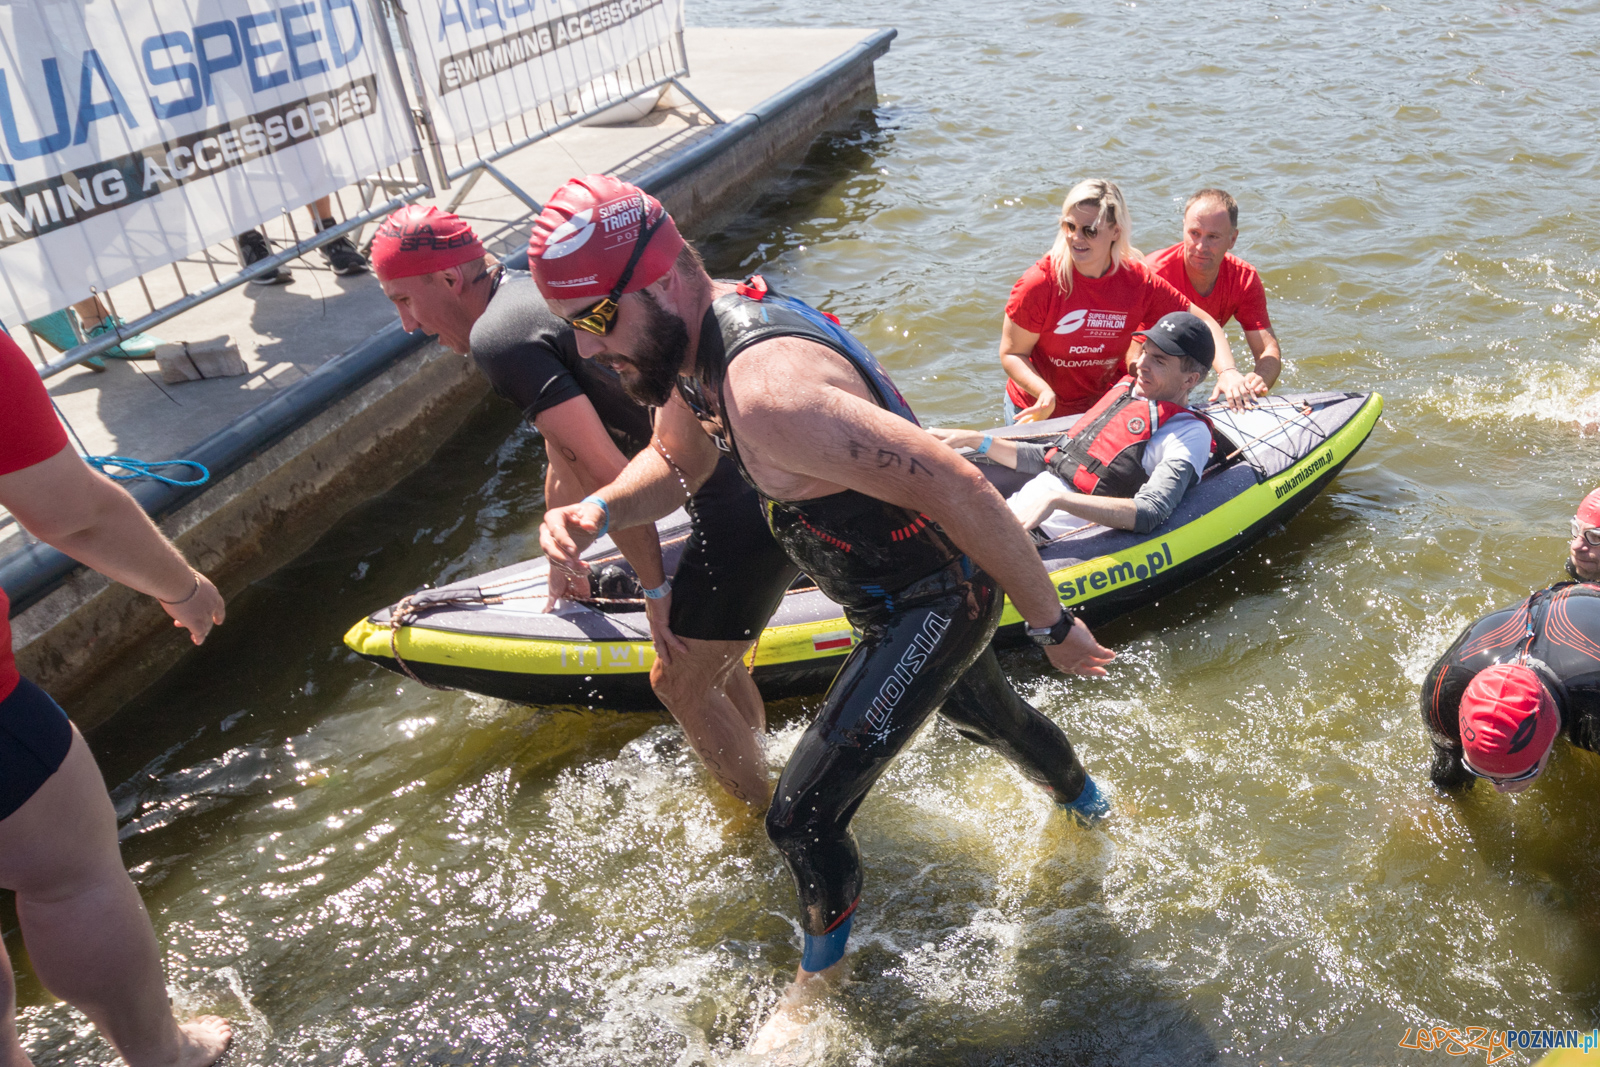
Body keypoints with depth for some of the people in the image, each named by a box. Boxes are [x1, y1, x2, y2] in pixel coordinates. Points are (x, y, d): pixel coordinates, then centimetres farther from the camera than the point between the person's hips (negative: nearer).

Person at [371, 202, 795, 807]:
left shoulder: (497, 339, -12)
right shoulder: (534, 289, 20)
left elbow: (611, 477, -16)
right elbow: (566, 466, 32)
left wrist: (654, 588, -3)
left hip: (743, 505, -9)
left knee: (679, 684, 8)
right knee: (711, 659, 25)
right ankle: (761, 775, 44)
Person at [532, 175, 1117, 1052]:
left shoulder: (768, 389, -38)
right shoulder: (704, 333, -8)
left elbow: (956, 488, -37)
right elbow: (673, 465, 6)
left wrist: (1051, 623, -27)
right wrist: (599, 510, -15)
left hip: (936, 605, -10)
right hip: (928, 594, 10)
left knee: (802, 815, -6)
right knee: (979, 711, 35)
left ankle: (819, 977, 26)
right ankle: (1082, 798, 68)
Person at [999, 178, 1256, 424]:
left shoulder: (1138, 281, -14)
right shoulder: (1040, 283, -22)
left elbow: (1203, 323, -6)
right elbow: (1012, 353, -15)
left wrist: (1227, 371, -22)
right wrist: (1044, 392, -33)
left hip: (1105, 409, 2)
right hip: (1038, 411, -2)